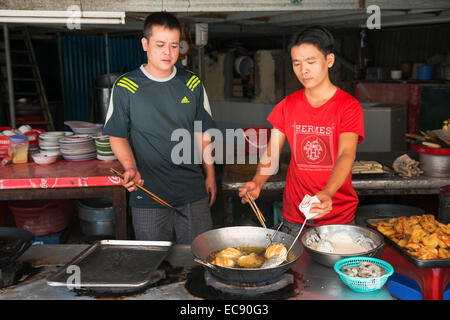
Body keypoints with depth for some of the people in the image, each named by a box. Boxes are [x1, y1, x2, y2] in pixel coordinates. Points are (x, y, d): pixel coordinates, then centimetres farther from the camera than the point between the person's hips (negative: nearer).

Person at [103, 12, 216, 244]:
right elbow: (118, 137, 1)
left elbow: (203, 133, 12)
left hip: (192, 191, 3)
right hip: (148, 194, -2)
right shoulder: (126, 87, -3)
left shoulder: (192, 84, 6)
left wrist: (210, 175, 9)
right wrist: (131, 168, -16)